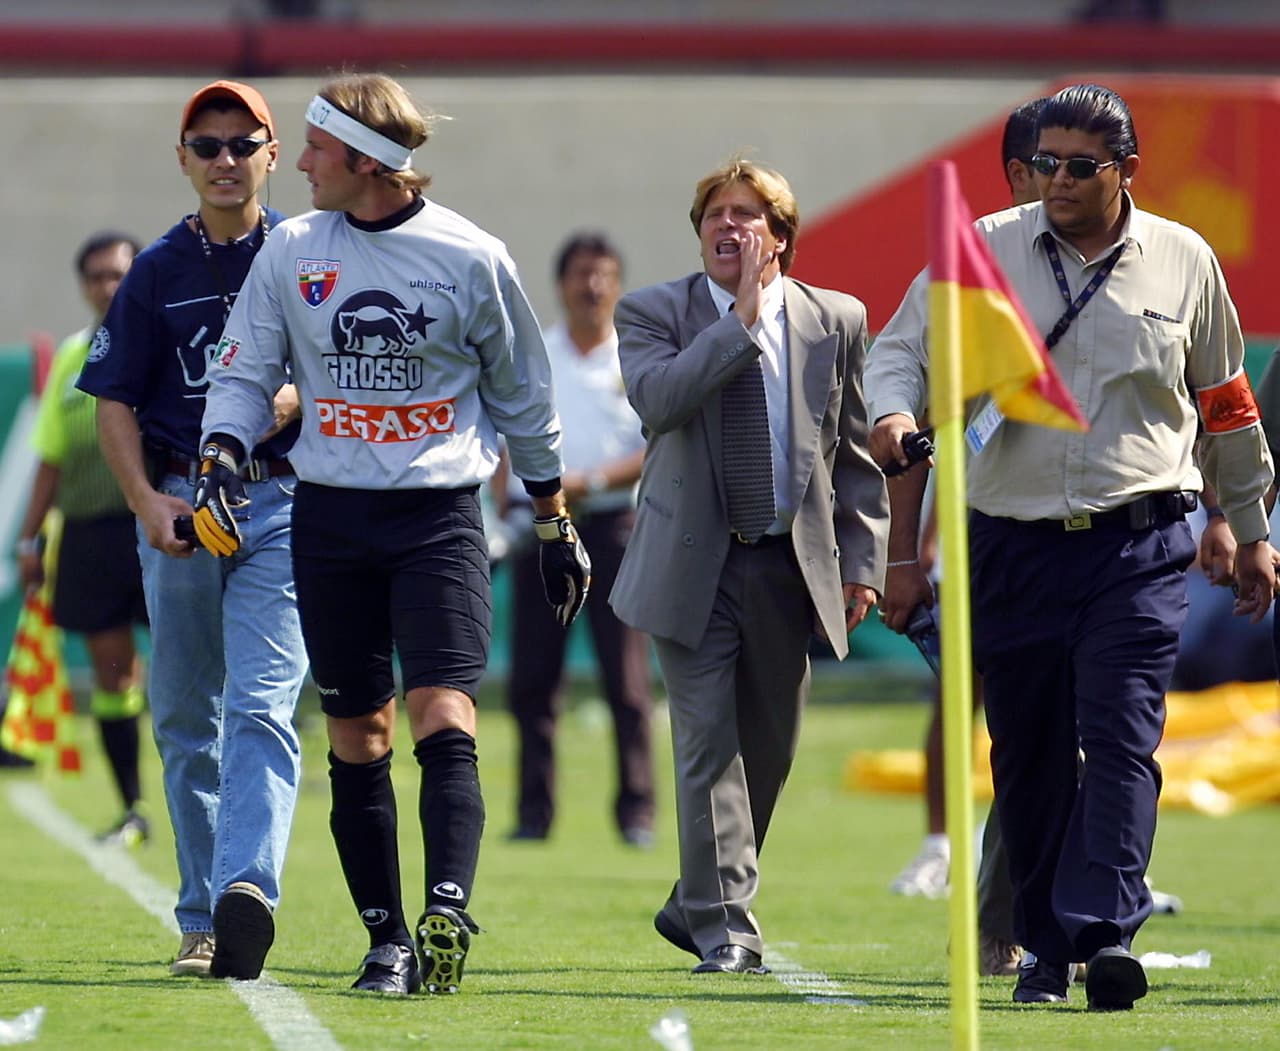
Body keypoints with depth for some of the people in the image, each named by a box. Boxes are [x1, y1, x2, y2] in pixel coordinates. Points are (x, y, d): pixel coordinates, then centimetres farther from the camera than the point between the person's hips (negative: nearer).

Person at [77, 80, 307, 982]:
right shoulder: (157, 271, 9)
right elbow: (115, 402, 8)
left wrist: (288, 400, -17)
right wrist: (147, 501, -7)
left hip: (281, 506, -3)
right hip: (178, 508, 3)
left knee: (259, 705, -18)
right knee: (185, 721, 7)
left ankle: (247, 885, -32)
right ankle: (203, 923, 15)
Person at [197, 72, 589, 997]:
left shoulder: (470, 258, -2)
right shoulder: (292, 251, 4)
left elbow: (522, 394, 9)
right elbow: (246, 369, 8)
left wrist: (556, 522, 13)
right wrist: (221, 463, -12)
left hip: (440, 514, -3)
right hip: (330, 518, 3)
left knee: (445, 721, -16)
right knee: (357, 738, 4)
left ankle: (447, 914, -27)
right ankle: (387, 939, 9)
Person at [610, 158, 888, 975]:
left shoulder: (836, 321, 6)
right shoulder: (654, 314, 0)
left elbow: (856, 453, 10)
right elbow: (657, 398, -21)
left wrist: (862, 562, 3)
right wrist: (742, 320, -21)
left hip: (792, 563, 3)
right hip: (695, 563, -3)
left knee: (769, 748, 10)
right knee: (710, 740, -10)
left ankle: (697, 906, 26)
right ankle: (725, 929, -8)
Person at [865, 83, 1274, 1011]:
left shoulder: (1183, 262, 7)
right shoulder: (984, 251, 4)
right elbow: (904, 345, 6)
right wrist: (894, 411, -18)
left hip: (1140, 547, -1)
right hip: (1012, 544, 1)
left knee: (1123, 737, -15)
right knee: (1028, 754, 4)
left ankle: (1107, 932, -23)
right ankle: (1047, 949, 15)